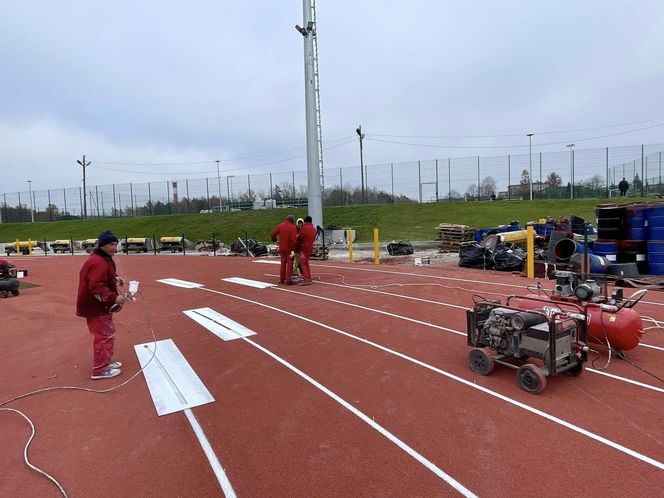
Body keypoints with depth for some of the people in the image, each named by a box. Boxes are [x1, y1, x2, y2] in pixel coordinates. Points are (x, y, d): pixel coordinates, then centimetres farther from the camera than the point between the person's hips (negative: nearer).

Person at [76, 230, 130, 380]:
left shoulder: (104, 259, 10)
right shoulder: (98, 262, -25)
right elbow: (97, 288, -32)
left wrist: (116, 279, 9)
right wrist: (114, 298, -35)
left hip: (101, 305, 11)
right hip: (95, 307, -11)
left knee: (108, 334, 21)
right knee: (104, 336, -4)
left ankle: (106, 362, 34)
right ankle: (100, 370, 5)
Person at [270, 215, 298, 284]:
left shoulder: (280, 225, 1)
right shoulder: (293, 227, -14)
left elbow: (272, 234, 5)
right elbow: (293, 239, -20)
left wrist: (274, 240, 24)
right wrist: (293, 249, -13)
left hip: (282, 248, 5)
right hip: (289, 248, -5)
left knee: (283, 263, 16)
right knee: (289, 263, 2)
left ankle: (282, 279, 20)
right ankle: (288, 280, 0)